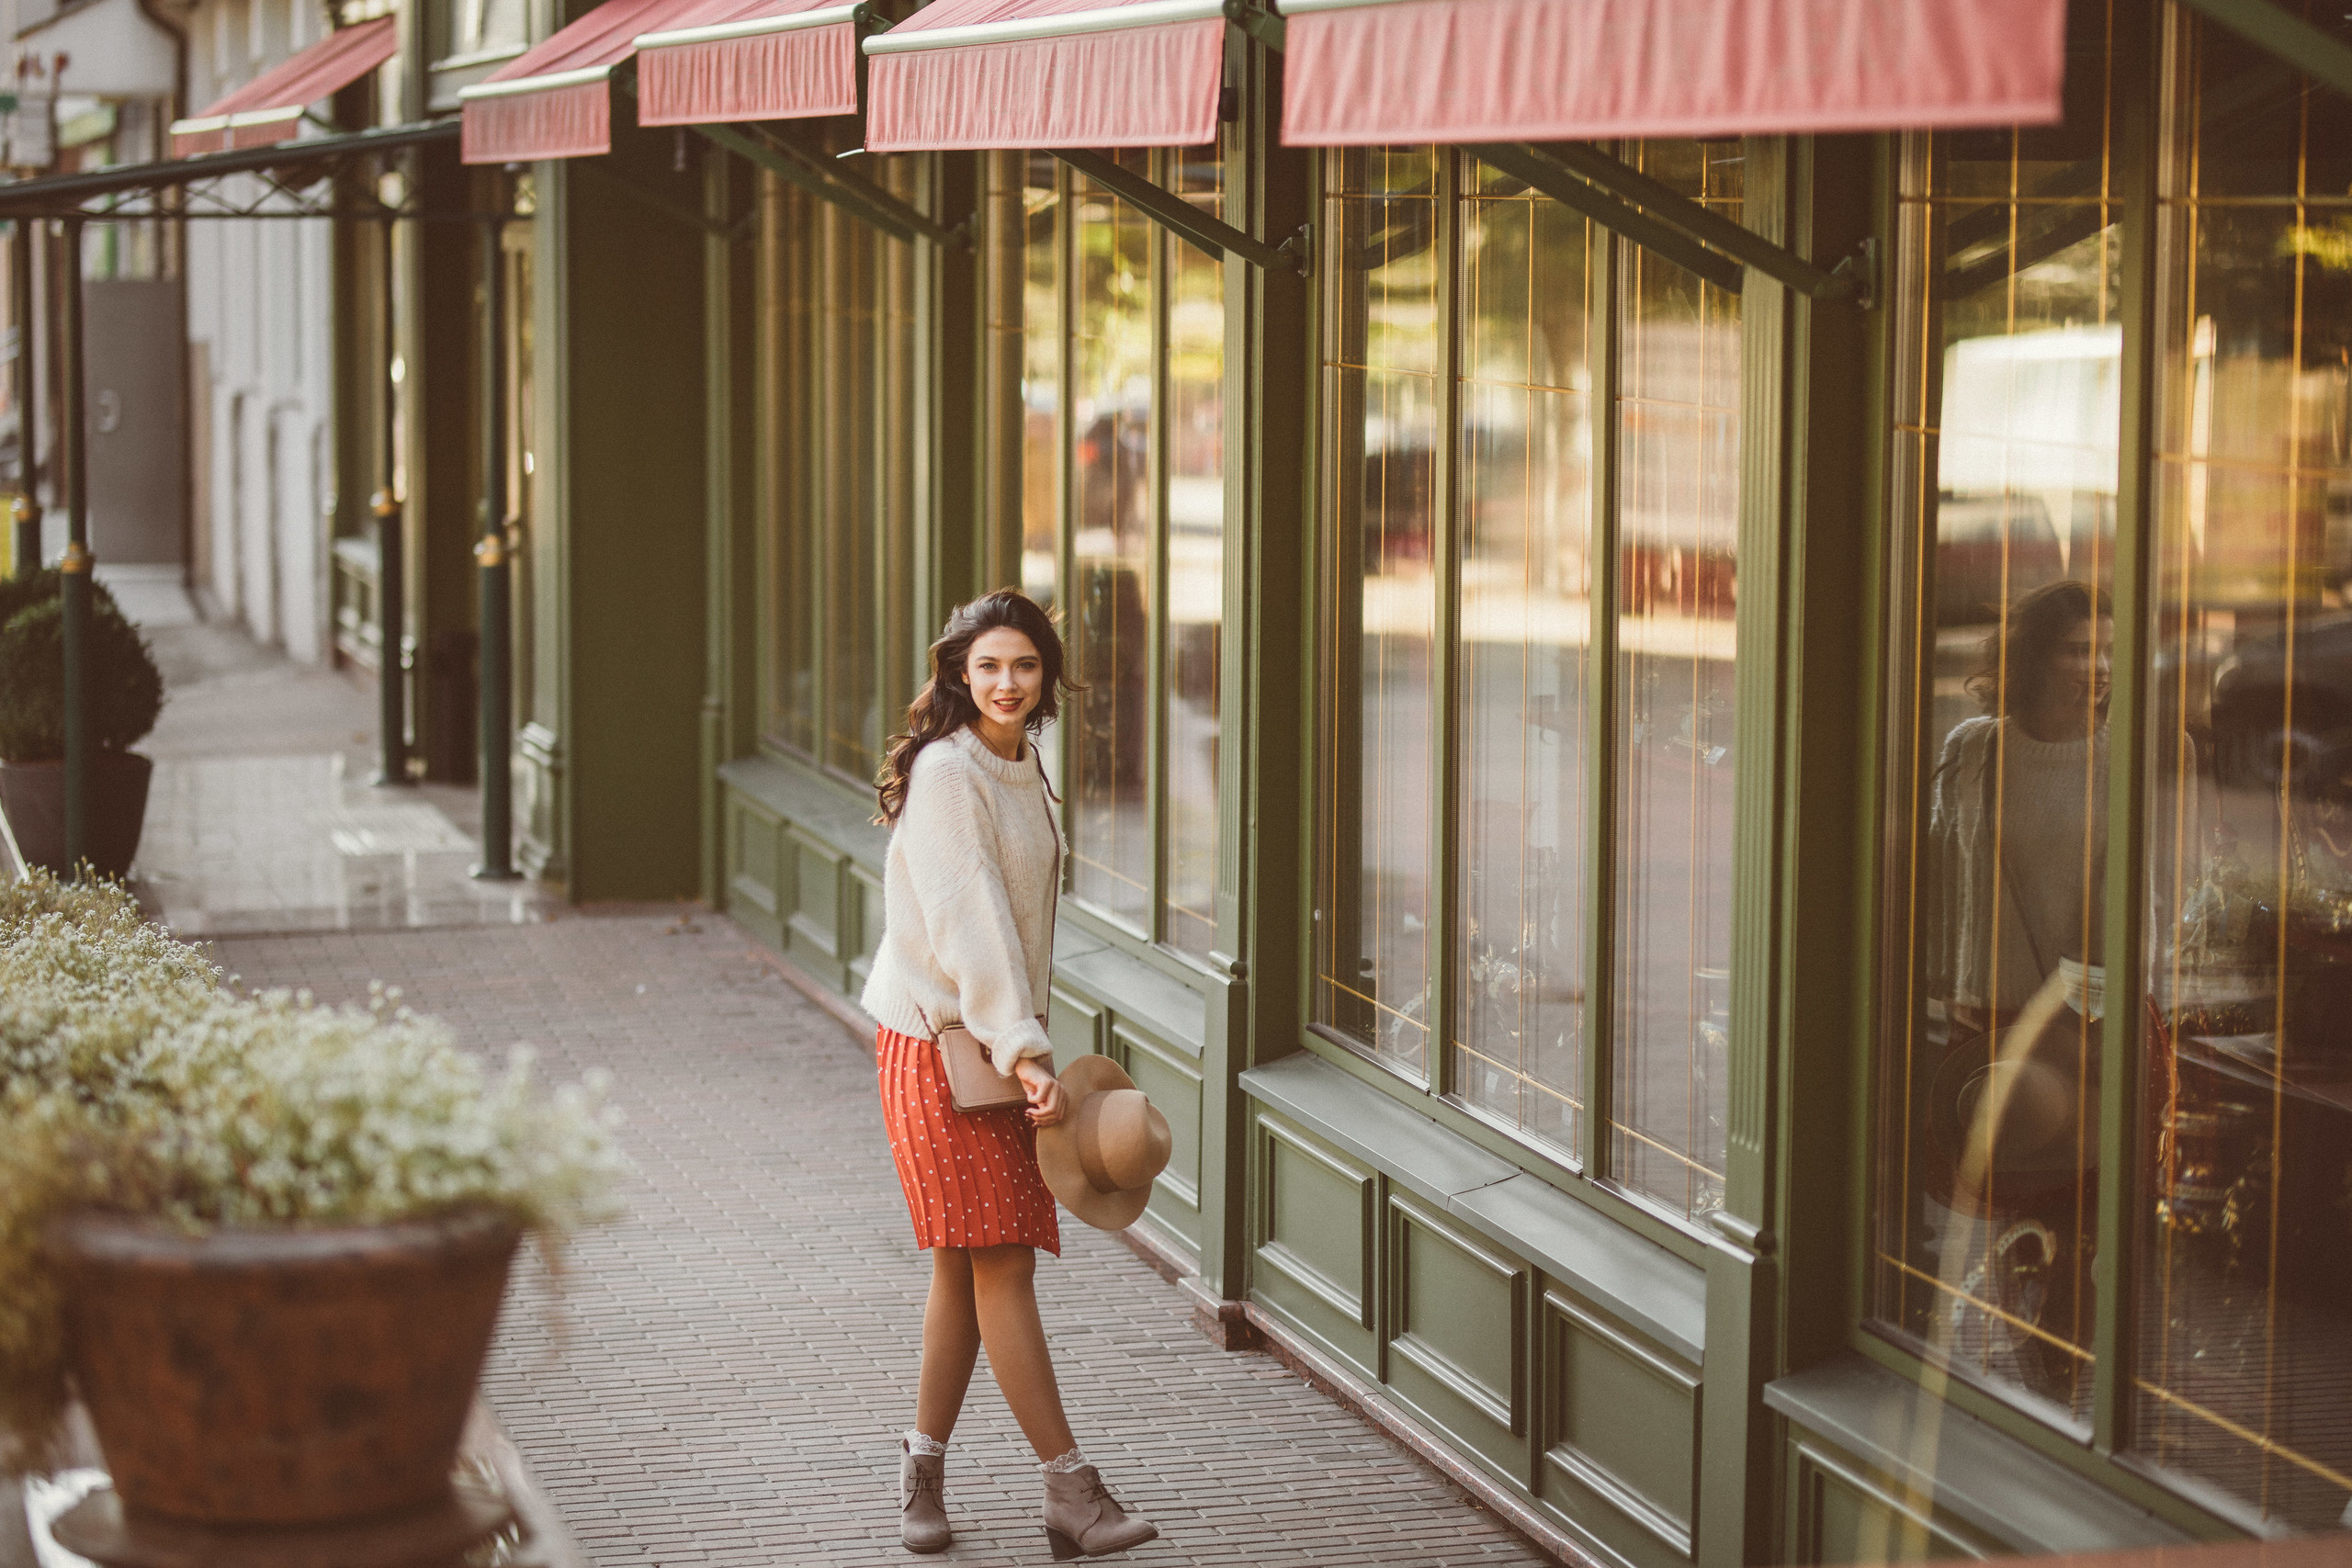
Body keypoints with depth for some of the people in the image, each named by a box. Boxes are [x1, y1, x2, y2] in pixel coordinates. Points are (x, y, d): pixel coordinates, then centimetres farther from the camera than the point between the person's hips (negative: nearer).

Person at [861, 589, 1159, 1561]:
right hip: (938, 1038, -8)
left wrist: (1026, 1049, 13)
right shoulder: (945, 771, -14)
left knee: (971, 1265, 9)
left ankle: (923, 1470, 19)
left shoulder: (1021, 770, 13)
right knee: (999, 1262, -8)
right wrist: (1027, 1053, -25)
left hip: (995, 1039, 8)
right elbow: (967, 923, -20)